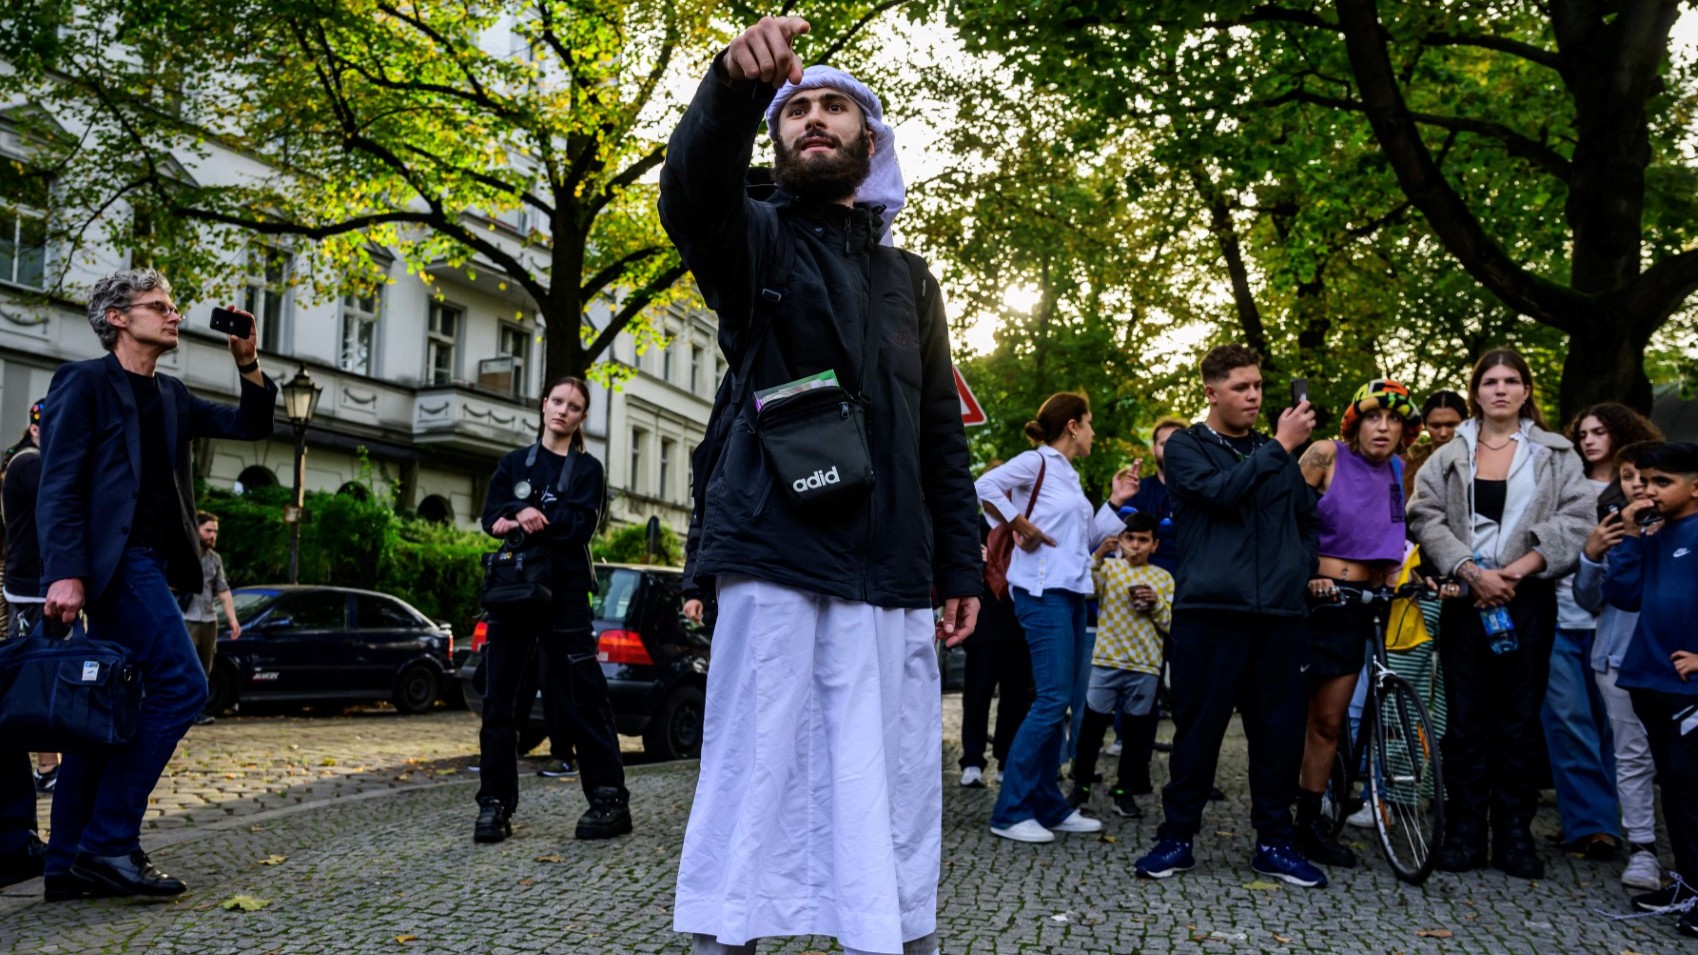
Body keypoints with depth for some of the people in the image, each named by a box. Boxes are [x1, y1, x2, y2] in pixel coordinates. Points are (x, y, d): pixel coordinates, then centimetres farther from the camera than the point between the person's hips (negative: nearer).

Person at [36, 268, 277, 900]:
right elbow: (58, 485, -9)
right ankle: (109, 843, -12)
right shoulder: (85, 381, -2)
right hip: (115, 559, -8)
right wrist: (66, 573, -19)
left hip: (146, 564, 8)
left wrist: (248, 365, 6)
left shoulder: (170, 396, 20)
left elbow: (251, 426, 22)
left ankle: (69, 864, 12)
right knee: (181, 685, -17)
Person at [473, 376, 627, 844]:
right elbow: (492, 517, 3)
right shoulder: (513, 462, 17)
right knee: (499, 696, 0)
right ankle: (495, 803, 6)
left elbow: (582, 525, -5)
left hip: (564, 590, -3)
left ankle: (609, 798, -1)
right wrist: (541, 518, -15)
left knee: (582, 694, -6)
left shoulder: (587, 469, 10)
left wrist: (526, 516, -12)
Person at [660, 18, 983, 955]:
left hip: (892, 573, 4)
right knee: (759, 770, -4)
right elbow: (692, 188, -16)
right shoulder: (754, 239, 9)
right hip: (777, 558, -4)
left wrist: (961, 565, 10)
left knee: (893, 782, 6)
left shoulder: (910, 280, 21)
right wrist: (733, 86, -36)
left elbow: (941, 435, 19)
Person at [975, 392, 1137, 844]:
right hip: (1043, 592, -9)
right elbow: (985, 486, -21)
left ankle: (1049, 806, 18)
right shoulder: (1038, 462, -6)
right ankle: (1011, 811, -6)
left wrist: (1114, 502, 15)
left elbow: (1086, 540, 21)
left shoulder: (1068, 475, 19)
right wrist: (1021, 526, -17)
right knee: (1053, 699, -13)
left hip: (1070, 594, 9)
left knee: (1060, 701, 10)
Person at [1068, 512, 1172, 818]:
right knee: (1093, 724, 0)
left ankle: (1125, 790, 16)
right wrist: (1098, 555, -26)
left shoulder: (1164, 579, 9)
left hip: (1145, 666, 2)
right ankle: (1081, 786, 11)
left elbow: (1171, 625, 6)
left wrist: (1156, 603, -11)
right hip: (1106, 660, -1)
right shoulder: (1108, 567, 4)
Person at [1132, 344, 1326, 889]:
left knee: (1280, 732, 5)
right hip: (1210, 612, -4)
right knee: (1198, 730, 0)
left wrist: (1301, 569, 12)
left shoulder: (1278, 452, 19)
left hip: (1280, 614, 4)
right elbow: (1218, 491, -13)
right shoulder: (1186, 447, 6)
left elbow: (1307, 518, 28)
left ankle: (1274, 842, 18)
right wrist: (1280, 447, -12)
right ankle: (1177, 838, 11)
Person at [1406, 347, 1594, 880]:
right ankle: (1463, 833, 9)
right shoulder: (1449, 457, 9)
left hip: (1527, 600, 0)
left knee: (1519, 721, 4)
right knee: (1465, 721, 2)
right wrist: (1472, 571, -14)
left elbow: (1574, 524, -3)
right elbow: (1426, 519, -2)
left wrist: (1515, 572, -13)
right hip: (1465, 598, 0)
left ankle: (1514, 835, 13)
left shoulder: (1556, 455, 7)